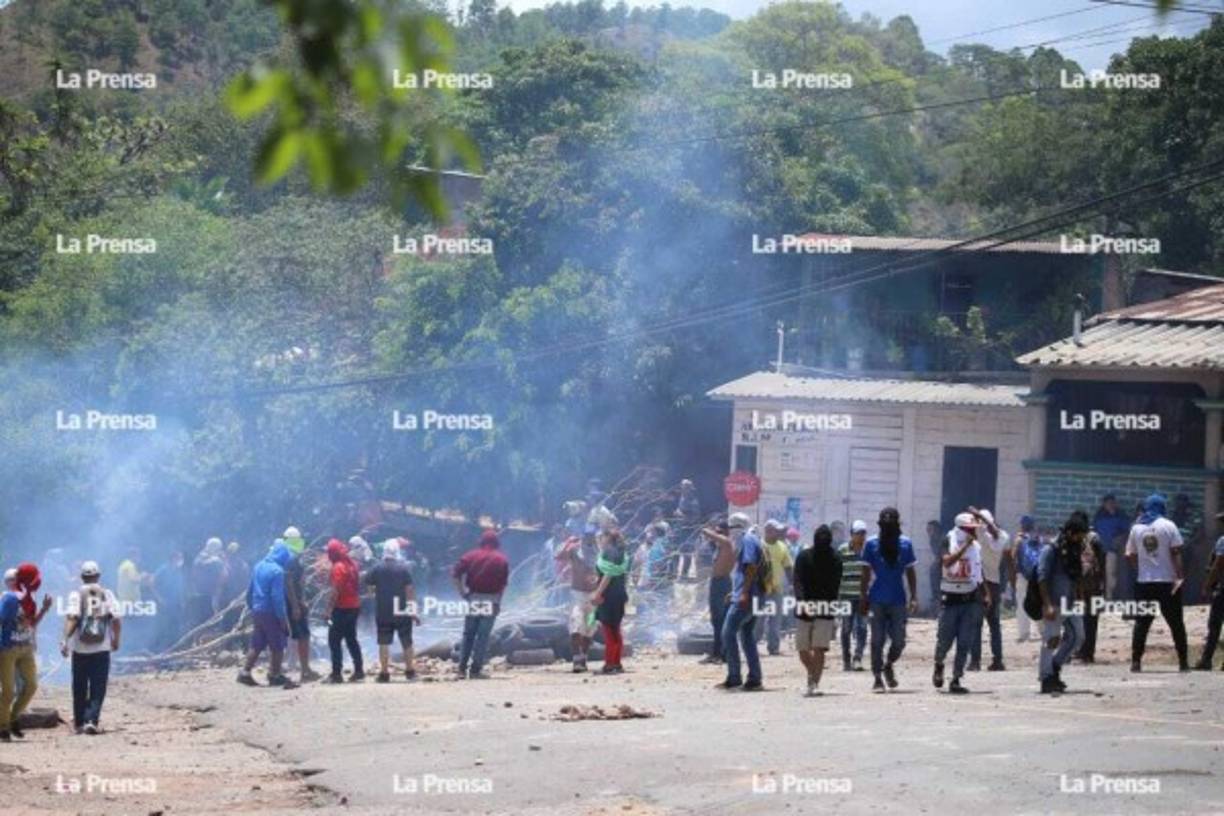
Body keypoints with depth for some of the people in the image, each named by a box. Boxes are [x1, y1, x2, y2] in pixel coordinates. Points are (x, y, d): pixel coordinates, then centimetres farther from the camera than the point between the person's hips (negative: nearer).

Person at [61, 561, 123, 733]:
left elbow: (72, 618, -15)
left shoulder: (76, 595, -1)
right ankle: (91, 720, -14)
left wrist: (65, 640, -17)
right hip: (102, 648, 0)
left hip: (80, 649, 0)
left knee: (79, 688, 12)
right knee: (98, 688, 1)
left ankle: (79, 723, 19)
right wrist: (116, 640, 11)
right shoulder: (108, 595, 2)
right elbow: (117, 619, -2)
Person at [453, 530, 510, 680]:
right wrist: (498, 601, 7)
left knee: (468, 634, 11)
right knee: (483, 636, 0)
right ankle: (475, 670, -2)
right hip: (491, 599, -2)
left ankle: (462, 669, 8)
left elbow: (455, 573, -5)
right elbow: (503, 583, -1)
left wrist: (462, 592, 1)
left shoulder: (471, 556, 3)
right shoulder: (501, 560, 0)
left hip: (473, 598, 2)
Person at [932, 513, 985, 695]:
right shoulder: (949, 542, -9)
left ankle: (956, 680, 5)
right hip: (950, 598, -4)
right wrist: (965, 545, -29)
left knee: (965, 643, -2)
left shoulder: (976, 546, 6)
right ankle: (939, 666, 32)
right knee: (945, 640, 2)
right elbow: (947, 562, -30)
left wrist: (984, 594, 12)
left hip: (970, 599, 4)